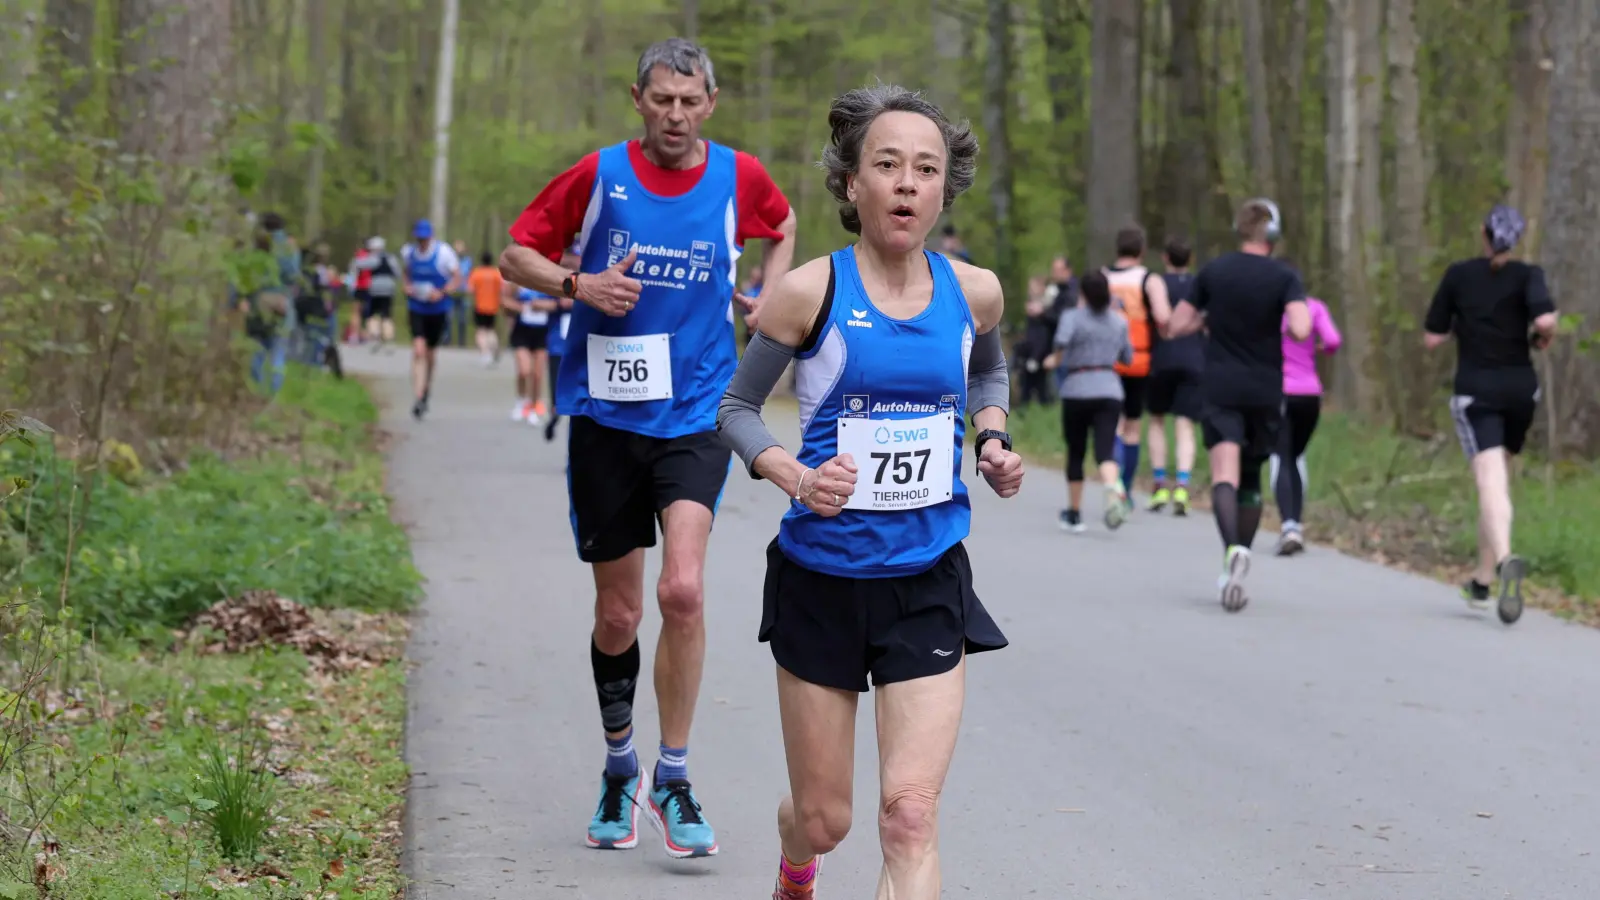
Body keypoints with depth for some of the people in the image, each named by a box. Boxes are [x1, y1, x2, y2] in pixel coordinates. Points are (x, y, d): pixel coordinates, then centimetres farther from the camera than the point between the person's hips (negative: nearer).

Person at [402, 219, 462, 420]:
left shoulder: (444, 252, -12)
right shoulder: (408, 252, -2)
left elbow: (457, 277, -6)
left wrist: (442, 293, -21)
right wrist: (407, 287, -4)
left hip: (438, 310, -1)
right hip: (416, 310, 1)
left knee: (431, 353, 13)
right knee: (418, 351, -15)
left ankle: (427, 387, 41)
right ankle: (418, 399, -20)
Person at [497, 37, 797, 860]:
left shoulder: (738, 176, 1)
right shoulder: (599, 175, -2)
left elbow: (784, 230, 24)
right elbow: (515, 255, 5)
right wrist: (580, 284, -13)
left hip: (695, 417, 0)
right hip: (605, 416, 1)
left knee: (683, 589, -20)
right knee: (617, 614, 7)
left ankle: (673, 778, -5)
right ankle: (619, 768, 30)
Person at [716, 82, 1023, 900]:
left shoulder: (973, 292, 0)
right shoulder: (810, 291, -10)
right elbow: (738, 408, 0)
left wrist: (991, 436, 3)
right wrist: (795, 476, -19)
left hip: (928, 584, 2)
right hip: (821, 578, -1)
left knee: (911, 816, -12)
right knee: (824, 819, 11)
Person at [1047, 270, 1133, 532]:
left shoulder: (1072, 316, -2)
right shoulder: (1120, 322, 11)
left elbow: (1062, 339, -23)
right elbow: (1127, 357, 18)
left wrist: (1056, 360, -6)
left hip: (1077, 391, -2)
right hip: (1110, 391, 2)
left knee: (1076, 452, 11)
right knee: (1104, 450, -8)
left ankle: (1074, 513, 20)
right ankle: (1114, 490, -40)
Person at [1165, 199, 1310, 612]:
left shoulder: (1213, 272, 2)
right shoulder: (1284, 278, -5)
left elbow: (1175, 326, 5)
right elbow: (1300, 329, -20)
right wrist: (1293, 320, 2)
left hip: (1220, 388, 0)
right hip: (1266, 392, 1)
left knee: (1225, 473, -13)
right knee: (1251, 479, 15)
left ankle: (1233, 548, -40)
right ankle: (1235, 574, 20)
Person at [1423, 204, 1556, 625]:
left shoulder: (1458, 274, 1)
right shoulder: (1527, 275, -2)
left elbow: (1431, 339, 3)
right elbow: (1546, 321, -20)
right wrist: (1544, 337, 2)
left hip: (1475, 391, -2)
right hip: (1520, 389, 2)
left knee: (1492, 486, -15)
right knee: (1497, 480, 20)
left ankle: (1506, 561, -43)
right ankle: (1482, 581, 25)